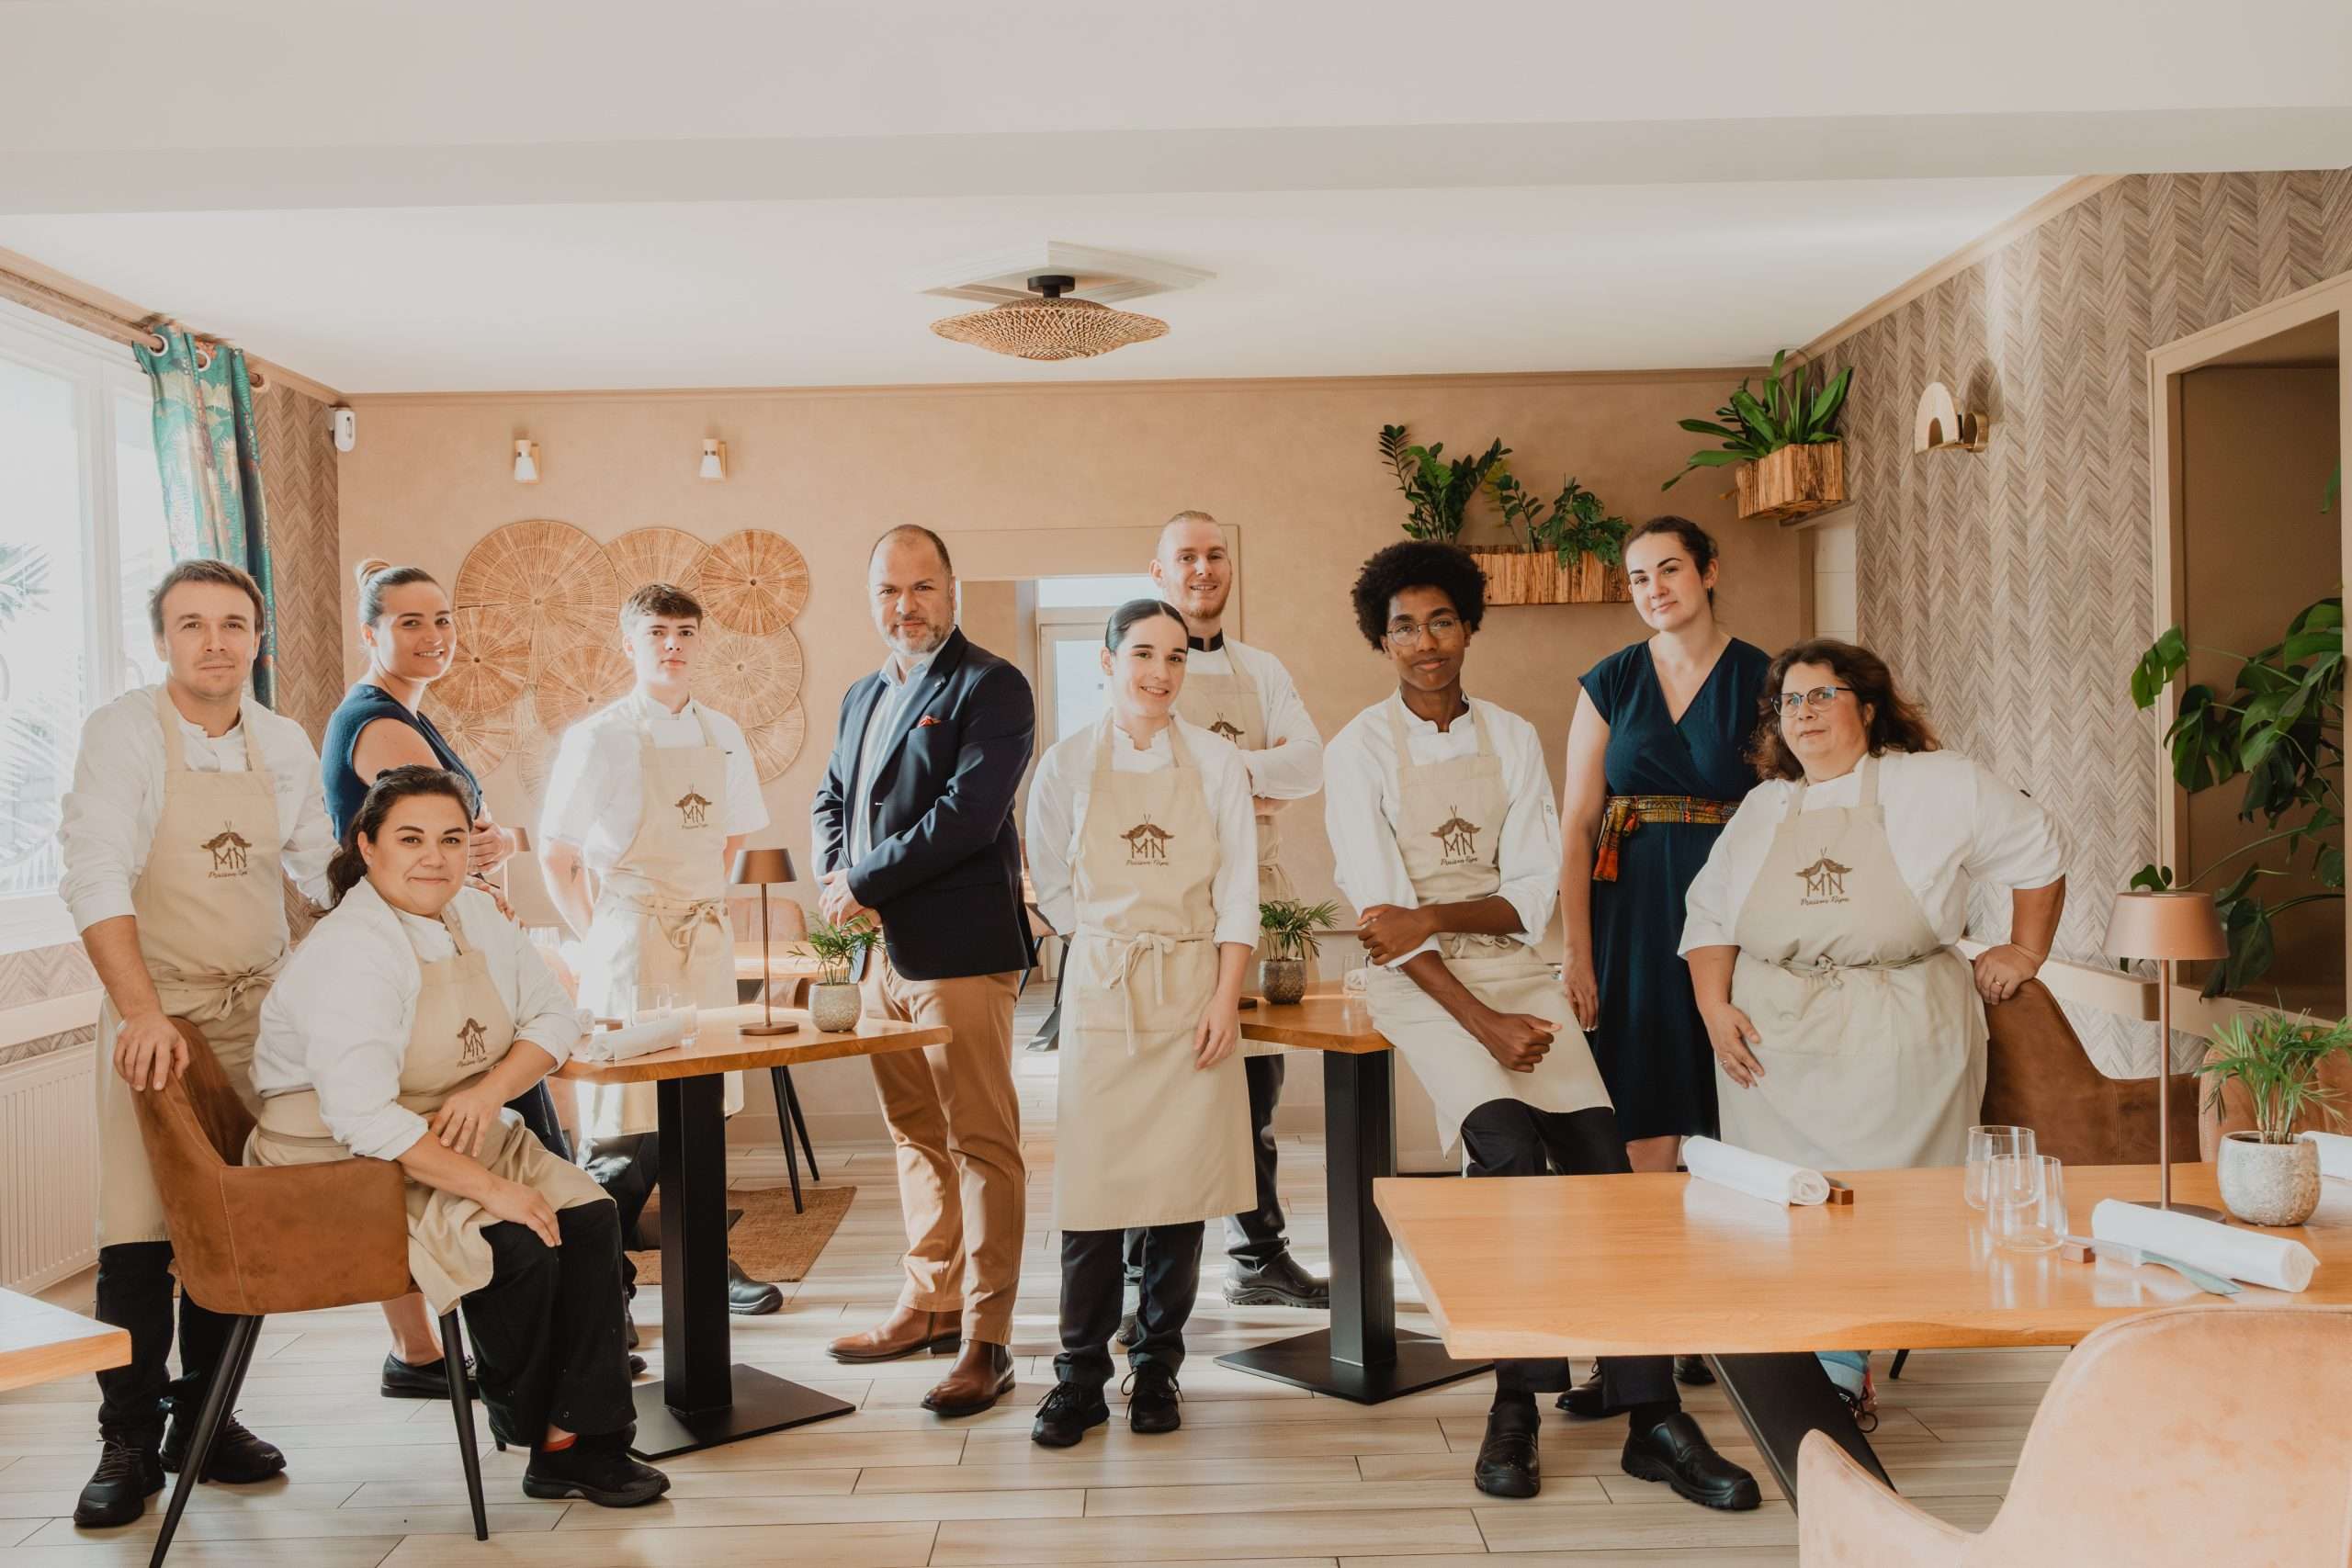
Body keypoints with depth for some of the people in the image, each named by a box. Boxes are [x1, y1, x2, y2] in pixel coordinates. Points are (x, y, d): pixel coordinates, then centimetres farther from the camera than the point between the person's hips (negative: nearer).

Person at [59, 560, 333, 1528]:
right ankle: (129, 1443, 9)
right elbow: (96, 881, -18)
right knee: (138, 1231, -4)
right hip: (155, 1011, -4)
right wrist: (144, 1012, -28)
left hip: (261, 1009, 4)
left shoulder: (284, 746, 6)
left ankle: (204, 1420, 20)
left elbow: (320, 866, 19)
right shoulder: (123, 734, -9)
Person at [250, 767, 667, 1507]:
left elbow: (554, 1016, 8)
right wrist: (487, 1187, -30)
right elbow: (363, 1116, -30)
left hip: (460, 1138, 8)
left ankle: (582, 1440, -10)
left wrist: (490, 1090, -13)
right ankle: (522, 1415, 6)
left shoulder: (477, 916, 3)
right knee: (518, 1248, -24)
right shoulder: (347, 952, -22)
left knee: (590, 1216, -13)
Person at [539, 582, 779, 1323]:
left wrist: (704, 900, 12)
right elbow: (555, 856, -3)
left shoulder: (721, 735, 9)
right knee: (627, 1130, -6)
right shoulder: (599, 738, -6)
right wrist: (600, 936, -6)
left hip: (707, 944, 5)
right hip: (629, 950, -5)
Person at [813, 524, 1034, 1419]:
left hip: (961, 951, -8)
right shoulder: (864, 696, 18)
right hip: (883, 952, 8)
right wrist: (834, 873, 1)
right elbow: (829, 799, 23)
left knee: (981, 1143, -3)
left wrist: (863, 883, -14)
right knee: (916, 1136, 17)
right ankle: (930, 1304, 29)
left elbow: (969, 813, -18)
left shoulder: (989, 688, -8)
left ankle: (985, 1341, 3)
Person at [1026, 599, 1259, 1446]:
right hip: (1100, 991, 0)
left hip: (1194, 988, 1)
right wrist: (1116, 941, 5)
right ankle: (1079, 1379, 8)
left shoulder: (1216, 761, 3)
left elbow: (1237, 891, 1)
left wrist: (1225, 996, -6)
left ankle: (1157, 1369, 16)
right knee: (1091, 1182, -3)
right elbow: (1053, 886, 10)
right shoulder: (1068, 763, 2)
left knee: (1182, 1180, 2)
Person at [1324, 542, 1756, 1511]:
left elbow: (1531, 894, 2)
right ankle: (1516, 1402, -14)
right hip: (1418, 982, -3)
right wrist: (1483, 1023, -16)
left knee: (1598, 1150, -14)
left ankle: (1651, 1415, -10)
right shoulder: (1359, 752, -1)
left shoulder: (1511, 739, 9)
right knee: (1506, 1141, -26)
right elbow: (1380, 916, -9)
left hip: (1512, 967, 3)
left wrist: (1431, 916, -16)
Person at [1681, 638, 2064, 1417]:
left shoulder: (1937, 786, 3)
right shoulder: (1761, 810, 15)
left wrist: (2025, 951, 12)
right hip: (1773, 1038, 3)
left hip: (1896, 1041, -3)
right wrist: (1716, 1008, 0)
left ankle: (1842, 1372, 0)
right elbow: (1709, 915, 14)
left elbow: (2037, 851, 13)